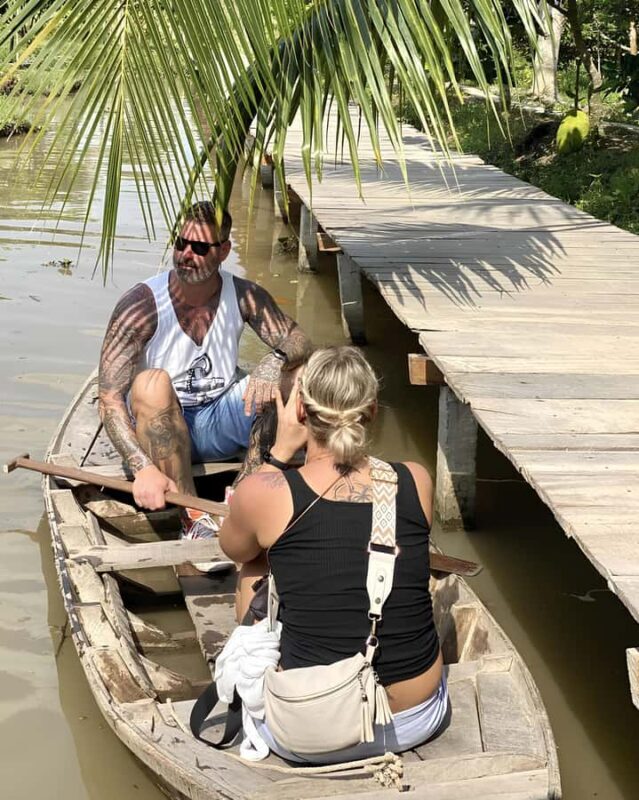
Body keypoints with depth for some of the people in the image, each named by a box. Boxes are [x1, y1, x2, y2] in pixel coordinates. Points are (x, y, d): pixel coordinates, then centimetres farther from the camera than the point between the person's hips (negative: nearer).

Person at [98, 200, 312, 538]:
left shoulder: (244, 296, -4)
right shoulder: (141, 305, -17)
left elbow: (300, 342, -1)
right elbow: (110, 400, -21)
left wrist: (274, 361, -27)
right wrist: (143, 467, -36)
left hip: (219, 422, 4)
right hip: (159, 426, -3)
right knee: (152, 382, -36)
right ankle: (192, 517, -31)